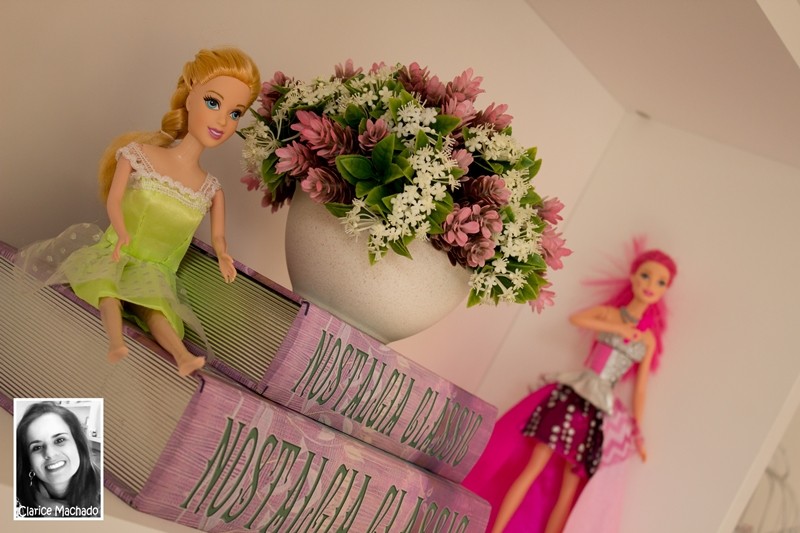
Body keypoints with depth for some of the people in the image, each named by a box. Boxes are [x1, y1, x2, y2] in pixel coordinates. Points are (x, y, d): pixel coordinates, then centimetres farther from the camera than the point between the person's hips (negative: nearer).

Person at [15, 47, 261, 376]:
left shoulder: (210, 189, 3)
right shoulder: (141, 155, -4)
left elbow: (217, 237, 7)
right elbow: (113, 200, -6)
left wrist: (222, 255, -17)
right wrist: (122, 233, -26)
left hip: (155, 269, 0)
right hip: (119, 251, 0)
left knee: (155, 301, -32)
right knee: (105, 280, -34)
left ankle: (181, 355, -55)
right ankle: (116, 342, -54)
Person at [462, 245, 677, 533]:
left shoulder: (649, 339, 12)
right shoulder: (609, 314, 5)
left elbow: (639, 388, 14)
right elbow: (575, 318, -14)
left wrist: (637, 431, 11)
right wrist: (617, 329, -12)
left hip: (600, 410, 3)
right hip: (571, 395, -3)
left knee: (569, 488, 1)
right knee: (533, 468, -8)